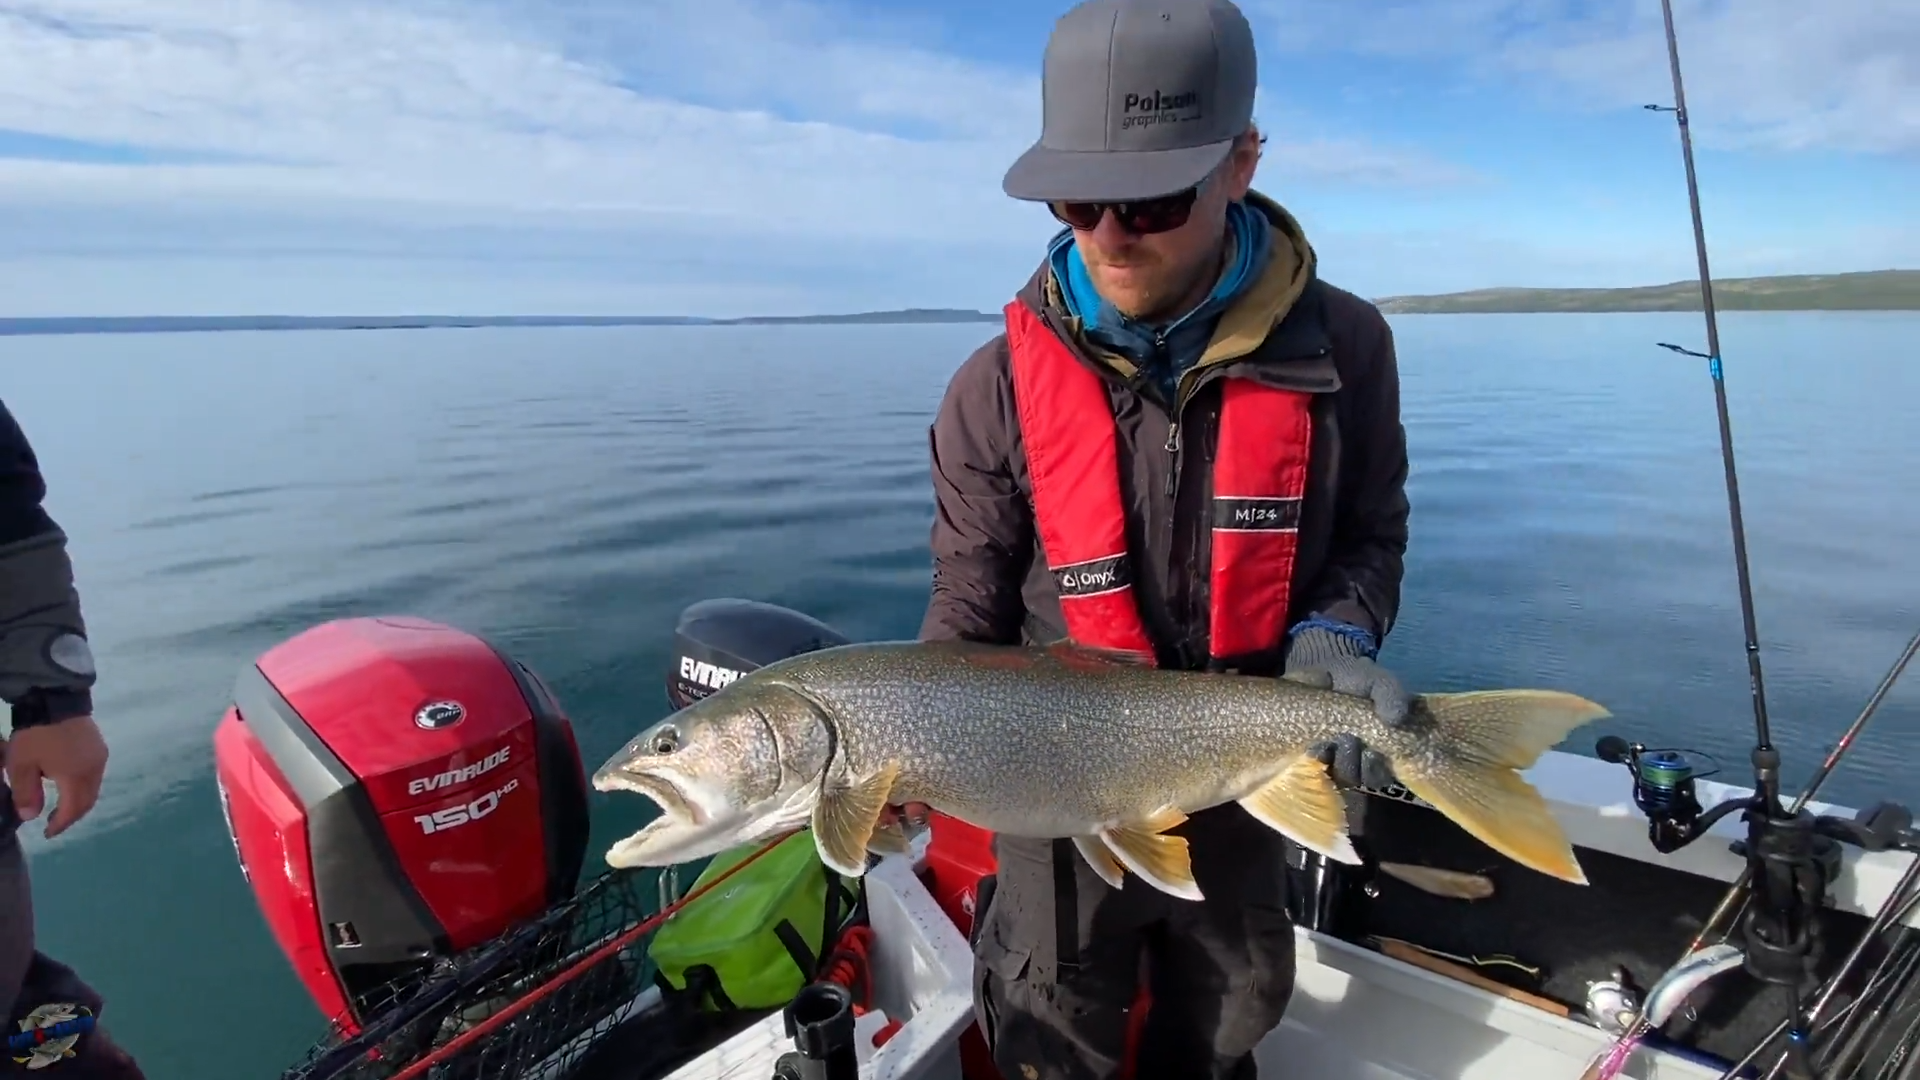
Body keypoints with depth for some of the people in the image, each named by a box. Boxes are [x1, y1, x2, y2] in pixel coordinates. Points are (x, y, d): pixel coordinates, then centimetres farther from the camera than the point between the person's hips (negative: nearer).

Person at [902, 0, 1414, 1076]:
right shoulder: (998, 387, -16)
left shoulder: (1341, 346, -13)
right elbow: (970, 609, -9)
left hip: (1243, 794, 2)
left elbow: (1369, 533, 1)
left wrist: (1335, 638, -19)